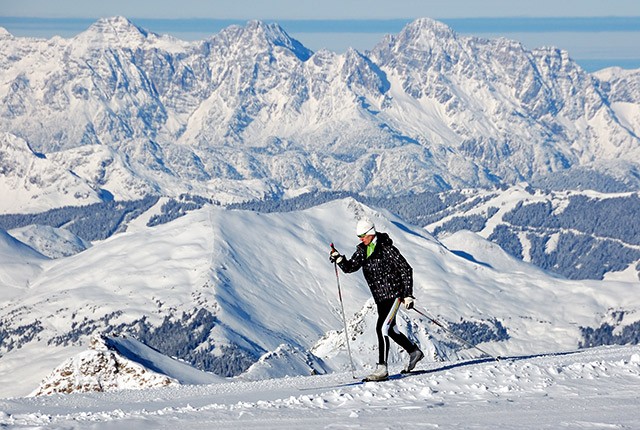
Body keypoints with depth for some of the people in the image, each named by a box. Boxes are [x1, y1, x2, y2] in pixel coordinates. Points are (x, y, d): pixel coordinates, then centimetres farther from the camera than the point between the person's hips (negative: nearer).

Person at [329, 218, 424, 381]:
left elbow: (406, 270, -13)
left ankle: (382, 369, -17)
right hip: (380, 297, 8)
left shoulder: (387, 249, -16)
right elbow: (349, 267, 4)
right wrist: (338, 257, -15)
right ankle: (414, 352, 41)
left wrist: (408, 295, -15)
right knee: (391, 330, 19)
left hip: (394, 294, -8)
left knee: (382, 328, -17)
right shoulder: (362, 250, 4)